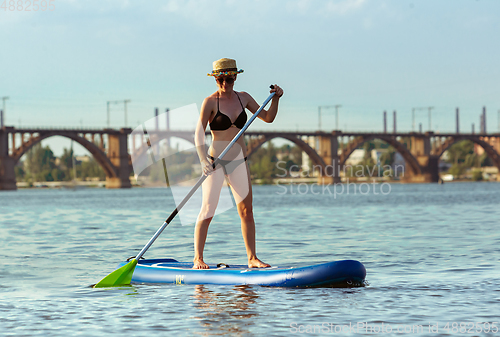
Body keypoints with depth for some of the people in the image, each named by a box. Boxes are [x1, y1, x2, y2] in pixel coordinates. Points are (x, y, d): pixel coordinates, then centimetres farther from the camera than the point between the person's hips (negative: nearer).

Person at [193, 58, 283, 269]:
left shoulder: (243, 98, 7)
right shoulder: (210, 102, -8)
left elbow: (268, 117, 15)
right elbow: (199, 133, -17)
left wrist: (276, 98, -3)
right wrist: (203, 160, -30)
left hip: (239, 161, 5)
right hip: (215, 162, -5)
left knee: (247, 211, 4)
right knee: (208, 209, -9)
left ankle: (252, 258, 10)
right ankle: (198, 258, -4)